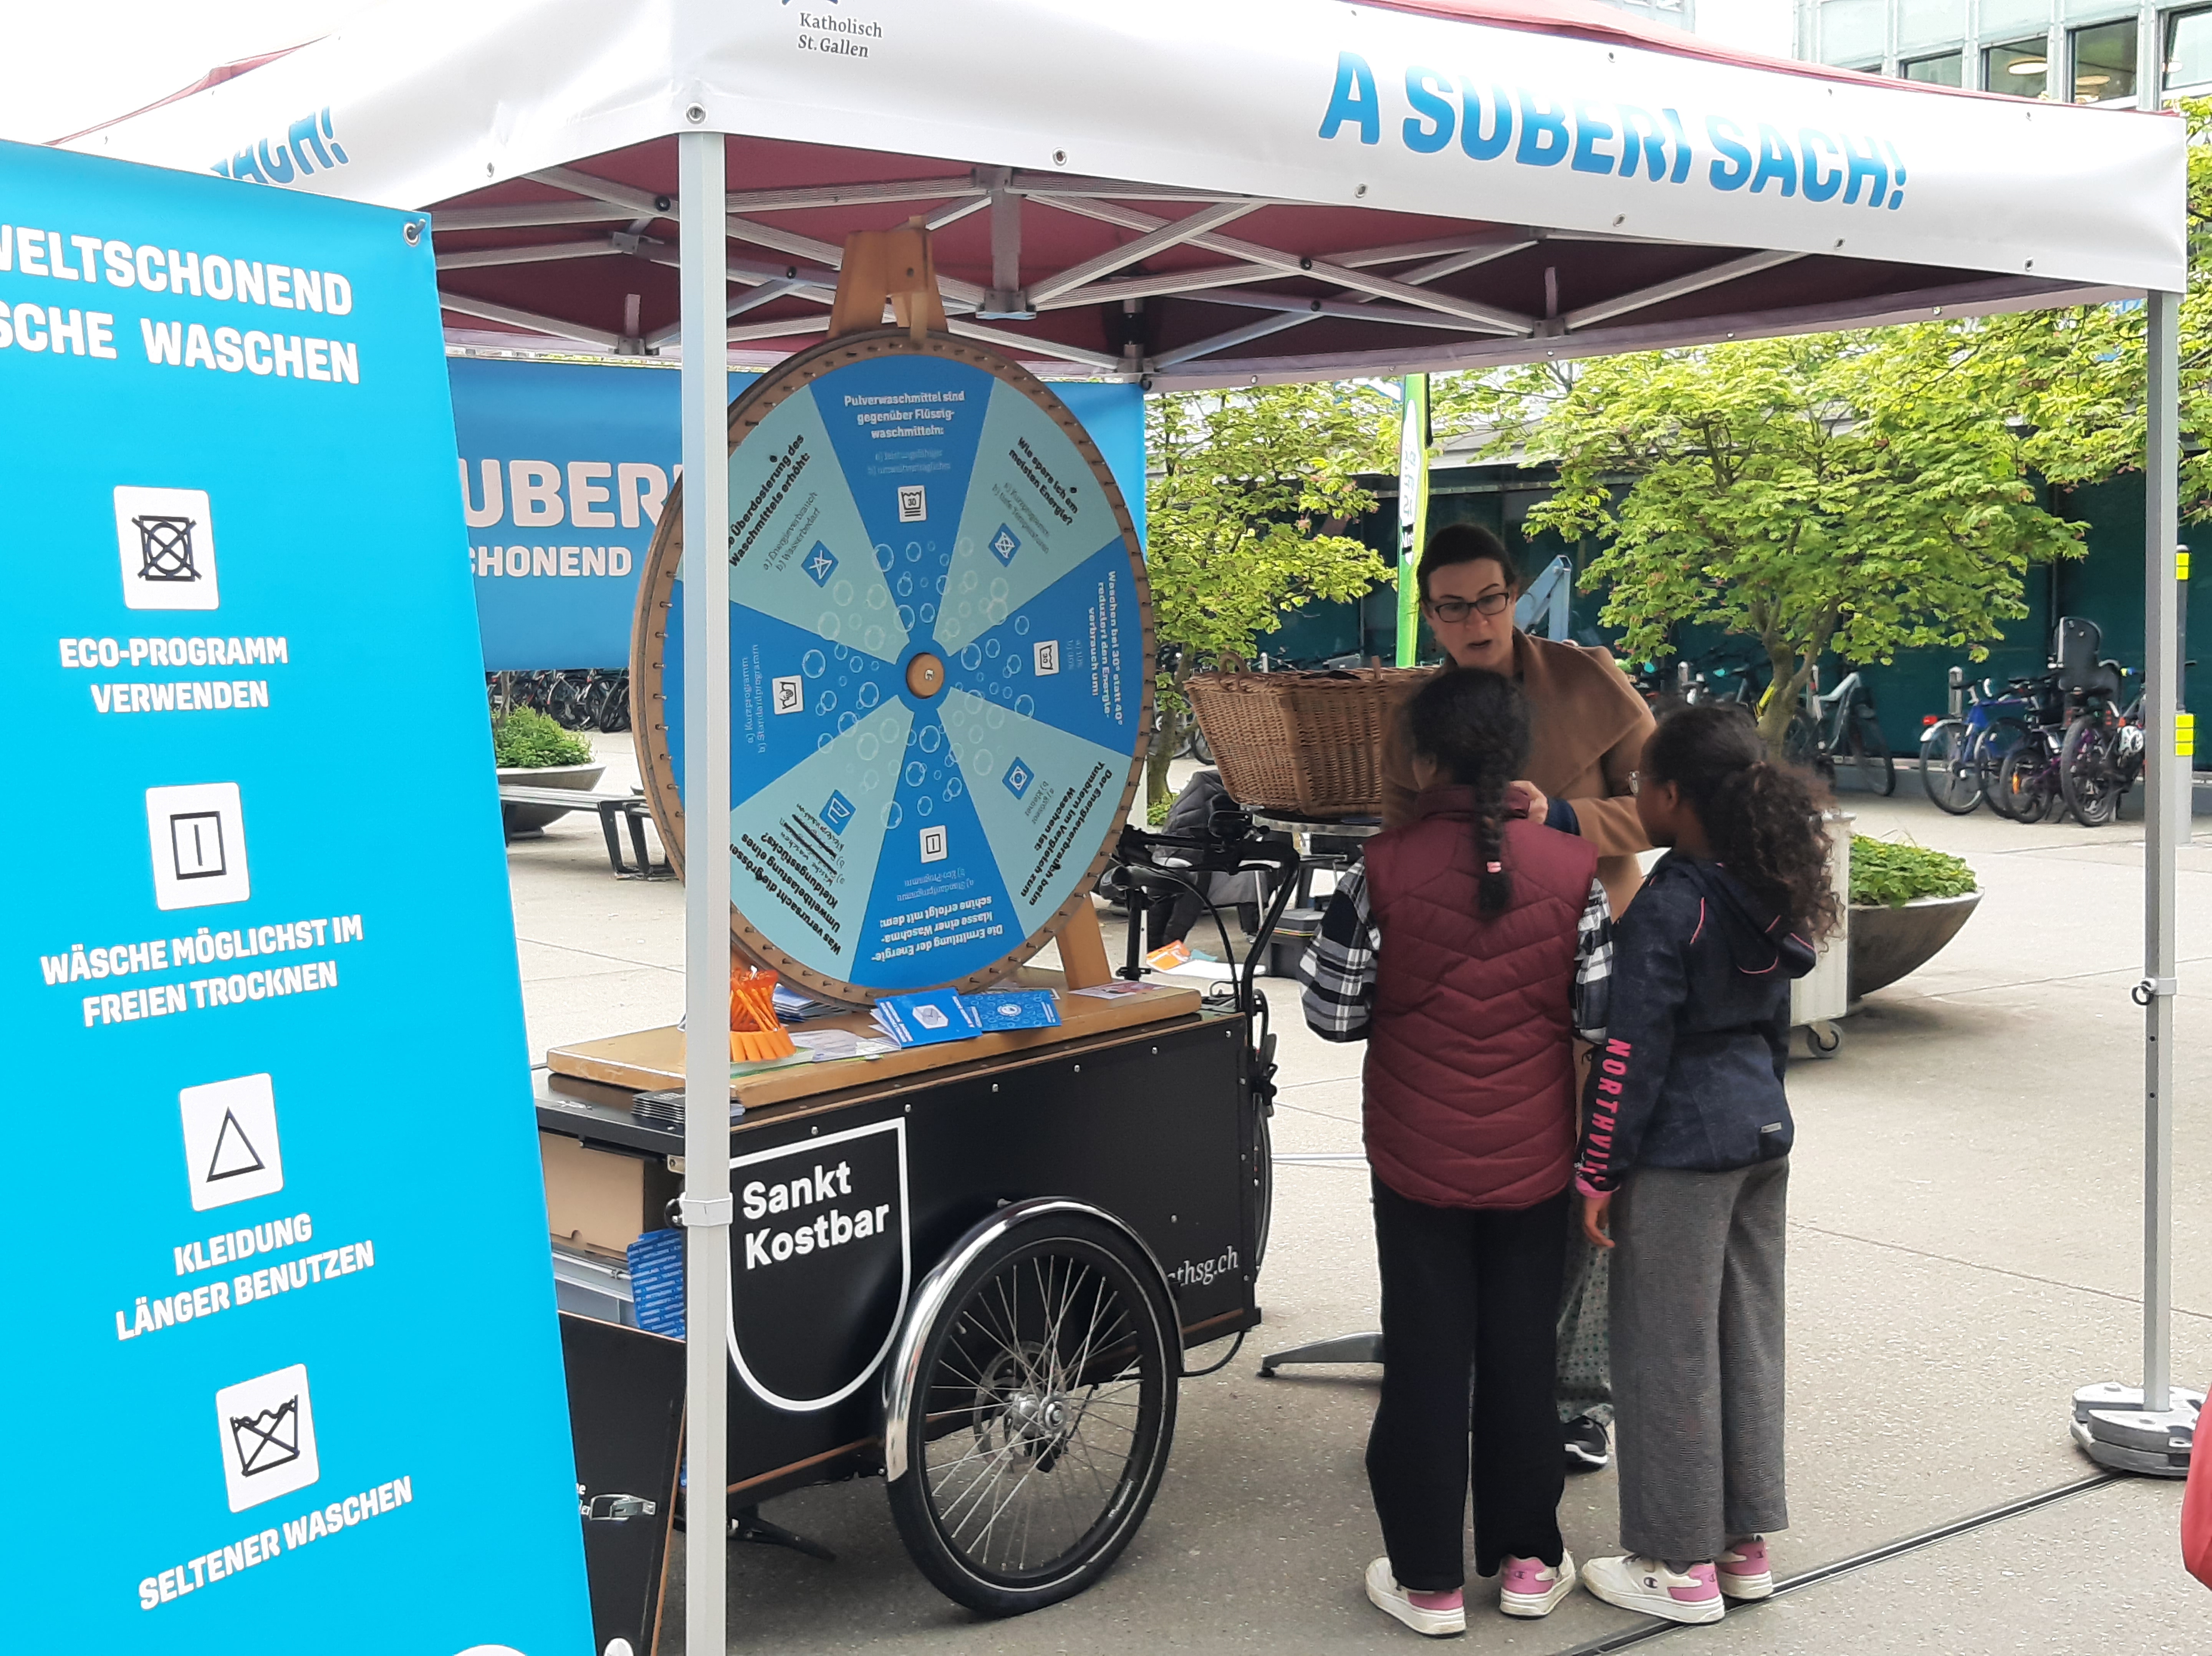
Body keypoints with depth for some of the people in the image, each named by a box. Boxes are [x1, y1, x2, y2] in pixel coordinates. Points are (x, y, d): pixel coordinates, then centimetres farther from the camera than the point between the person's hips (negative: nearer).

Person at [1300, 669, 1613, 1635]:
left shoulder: (1383, 870, -13)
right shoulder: (1573, 869, -8)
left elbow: (1333, 1014, -9)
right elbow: (1601, 1013, -5)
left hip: (1418, 1162, -2)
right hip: (1534, 1161, 2)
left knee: (1425, 1365, 8)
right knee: (1523, 1356, 15)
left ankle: (1428, 1580, 17)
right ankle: (1526, 1561, 26)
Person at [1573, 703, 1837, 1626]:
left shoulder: (1667, 908, -19)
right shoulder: (1769, 894, 6)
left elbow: (1634, 1050, -18)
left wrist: (1599, 1172, -12)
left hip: (1681, 1149, -8)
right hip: (1762, 1129, 8)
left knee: (1669, 1352, 3)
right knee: (1748, 1338, 16)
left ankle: (1681, 1566, 12)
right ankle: (1745, 1543, 26)